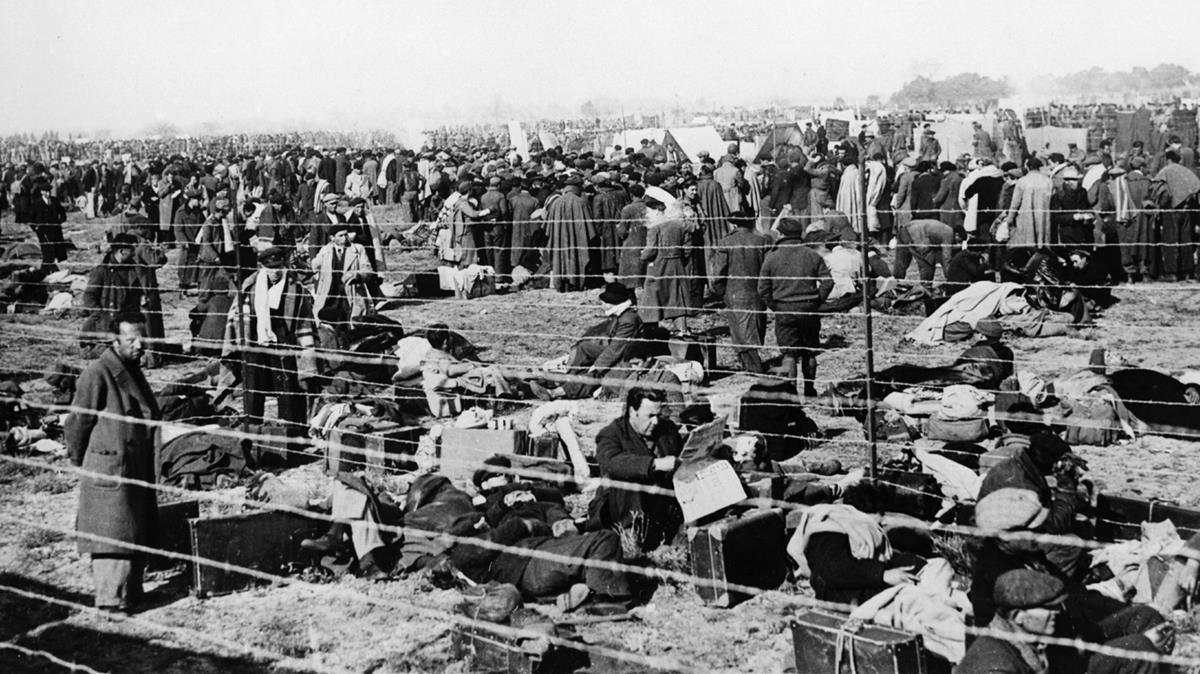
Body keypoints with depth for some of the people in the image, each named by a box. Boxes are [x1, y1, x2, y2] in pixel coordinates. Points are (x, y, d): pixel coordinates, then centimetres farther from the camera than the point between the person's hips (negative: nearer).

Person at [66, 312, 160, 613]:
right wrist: (81, 462, -1)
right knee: (114, 536, -5)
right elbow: (77, 422, -11)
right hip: (109, 471, -9)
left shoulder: (133, 371, 14)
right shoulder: (97, 374, -15)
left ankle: (130, 593, 25)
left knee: (137, 536, 14)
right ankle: (111, 600, 1)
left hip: (137, 470, 9)